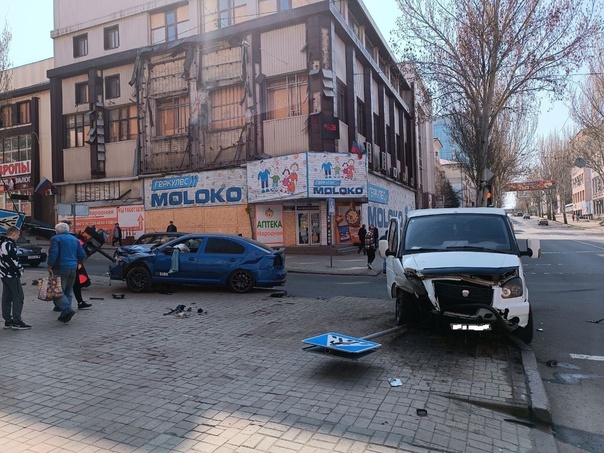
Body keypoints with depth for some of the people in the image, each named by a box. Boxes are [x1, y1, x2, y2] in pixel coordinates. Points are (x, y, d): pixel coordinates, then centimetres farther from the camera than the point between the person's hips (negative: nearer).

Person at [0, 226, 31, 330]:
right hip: (12, 275, -10)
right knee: (18, 297, -6)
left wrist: (18, 268, 14)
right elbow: (13, 259, -20)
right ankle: (16, 321, -7)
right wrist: (20, 269, -5)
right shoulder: (10, 244, -17)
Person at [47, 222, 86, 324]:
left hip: (60, 268, -6)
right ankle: (65, 315, 14)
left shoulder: (56, 239, -4)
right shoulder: (75, 239, 14)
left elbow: (53, 253, -17)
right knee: (68, 291, 12)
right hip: (73, 269, 6)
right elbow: (82, 254, 11)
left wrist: (50, 266, -9)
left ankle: (67, 310, -22)